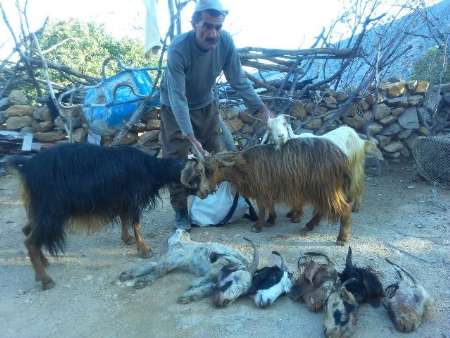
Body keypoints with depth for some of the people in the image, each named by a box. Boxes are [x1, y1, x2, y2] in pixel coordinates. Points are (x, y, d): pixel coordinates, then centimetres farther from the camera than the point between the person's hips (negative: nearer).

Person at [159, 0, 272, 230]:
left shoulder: (226, 42, -22)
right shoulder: (178, 49, -33)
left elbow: (238, 80, -14)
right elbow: (177, 97, -36)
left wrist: (261, 107, -23)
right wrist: (190, 136, -44)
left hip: (206, 105, 4)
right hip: (175, 108, -4)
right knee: (176, 159, -4)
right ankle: (180, 211, 11)